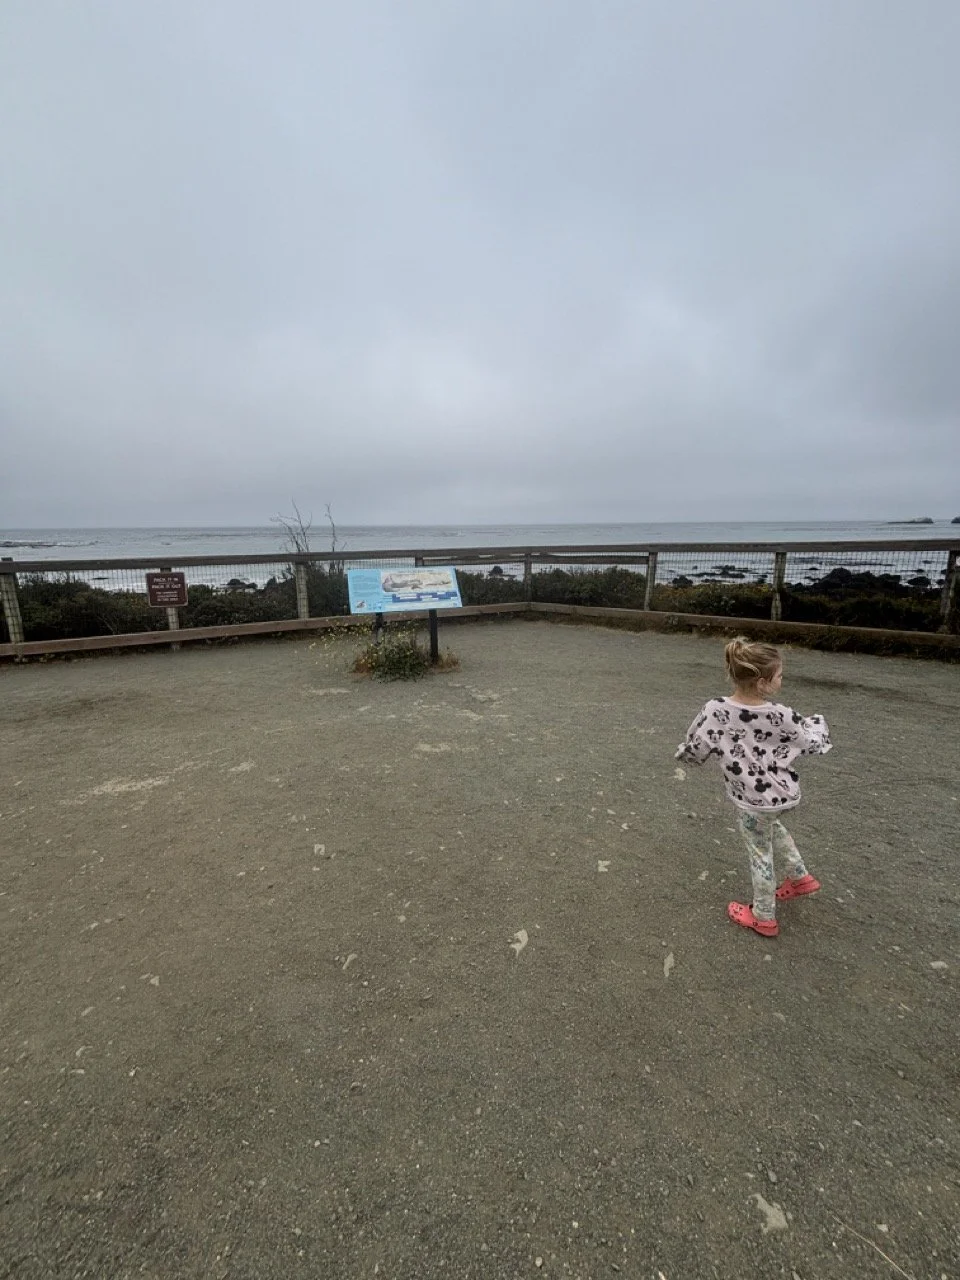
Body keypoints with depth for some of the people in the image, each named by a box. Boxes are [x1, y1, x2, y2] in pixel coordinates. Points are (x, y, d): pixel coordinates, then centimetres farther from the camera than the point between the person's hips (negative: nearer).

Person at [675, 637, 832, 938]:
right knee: (771, 825, 36)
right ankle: (800, 876, 48)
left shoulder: (714, 711, -24)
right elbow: (816, 744, -4)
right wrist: (816, 721, 17)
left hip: (752, 800, -2)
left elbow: (693, 751, -11)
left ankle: (763, 918, 36)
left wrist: (683, 752, 12)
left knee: (760, 854, 18)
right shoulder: (781, 716, -22)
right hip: (784, 793, 2)